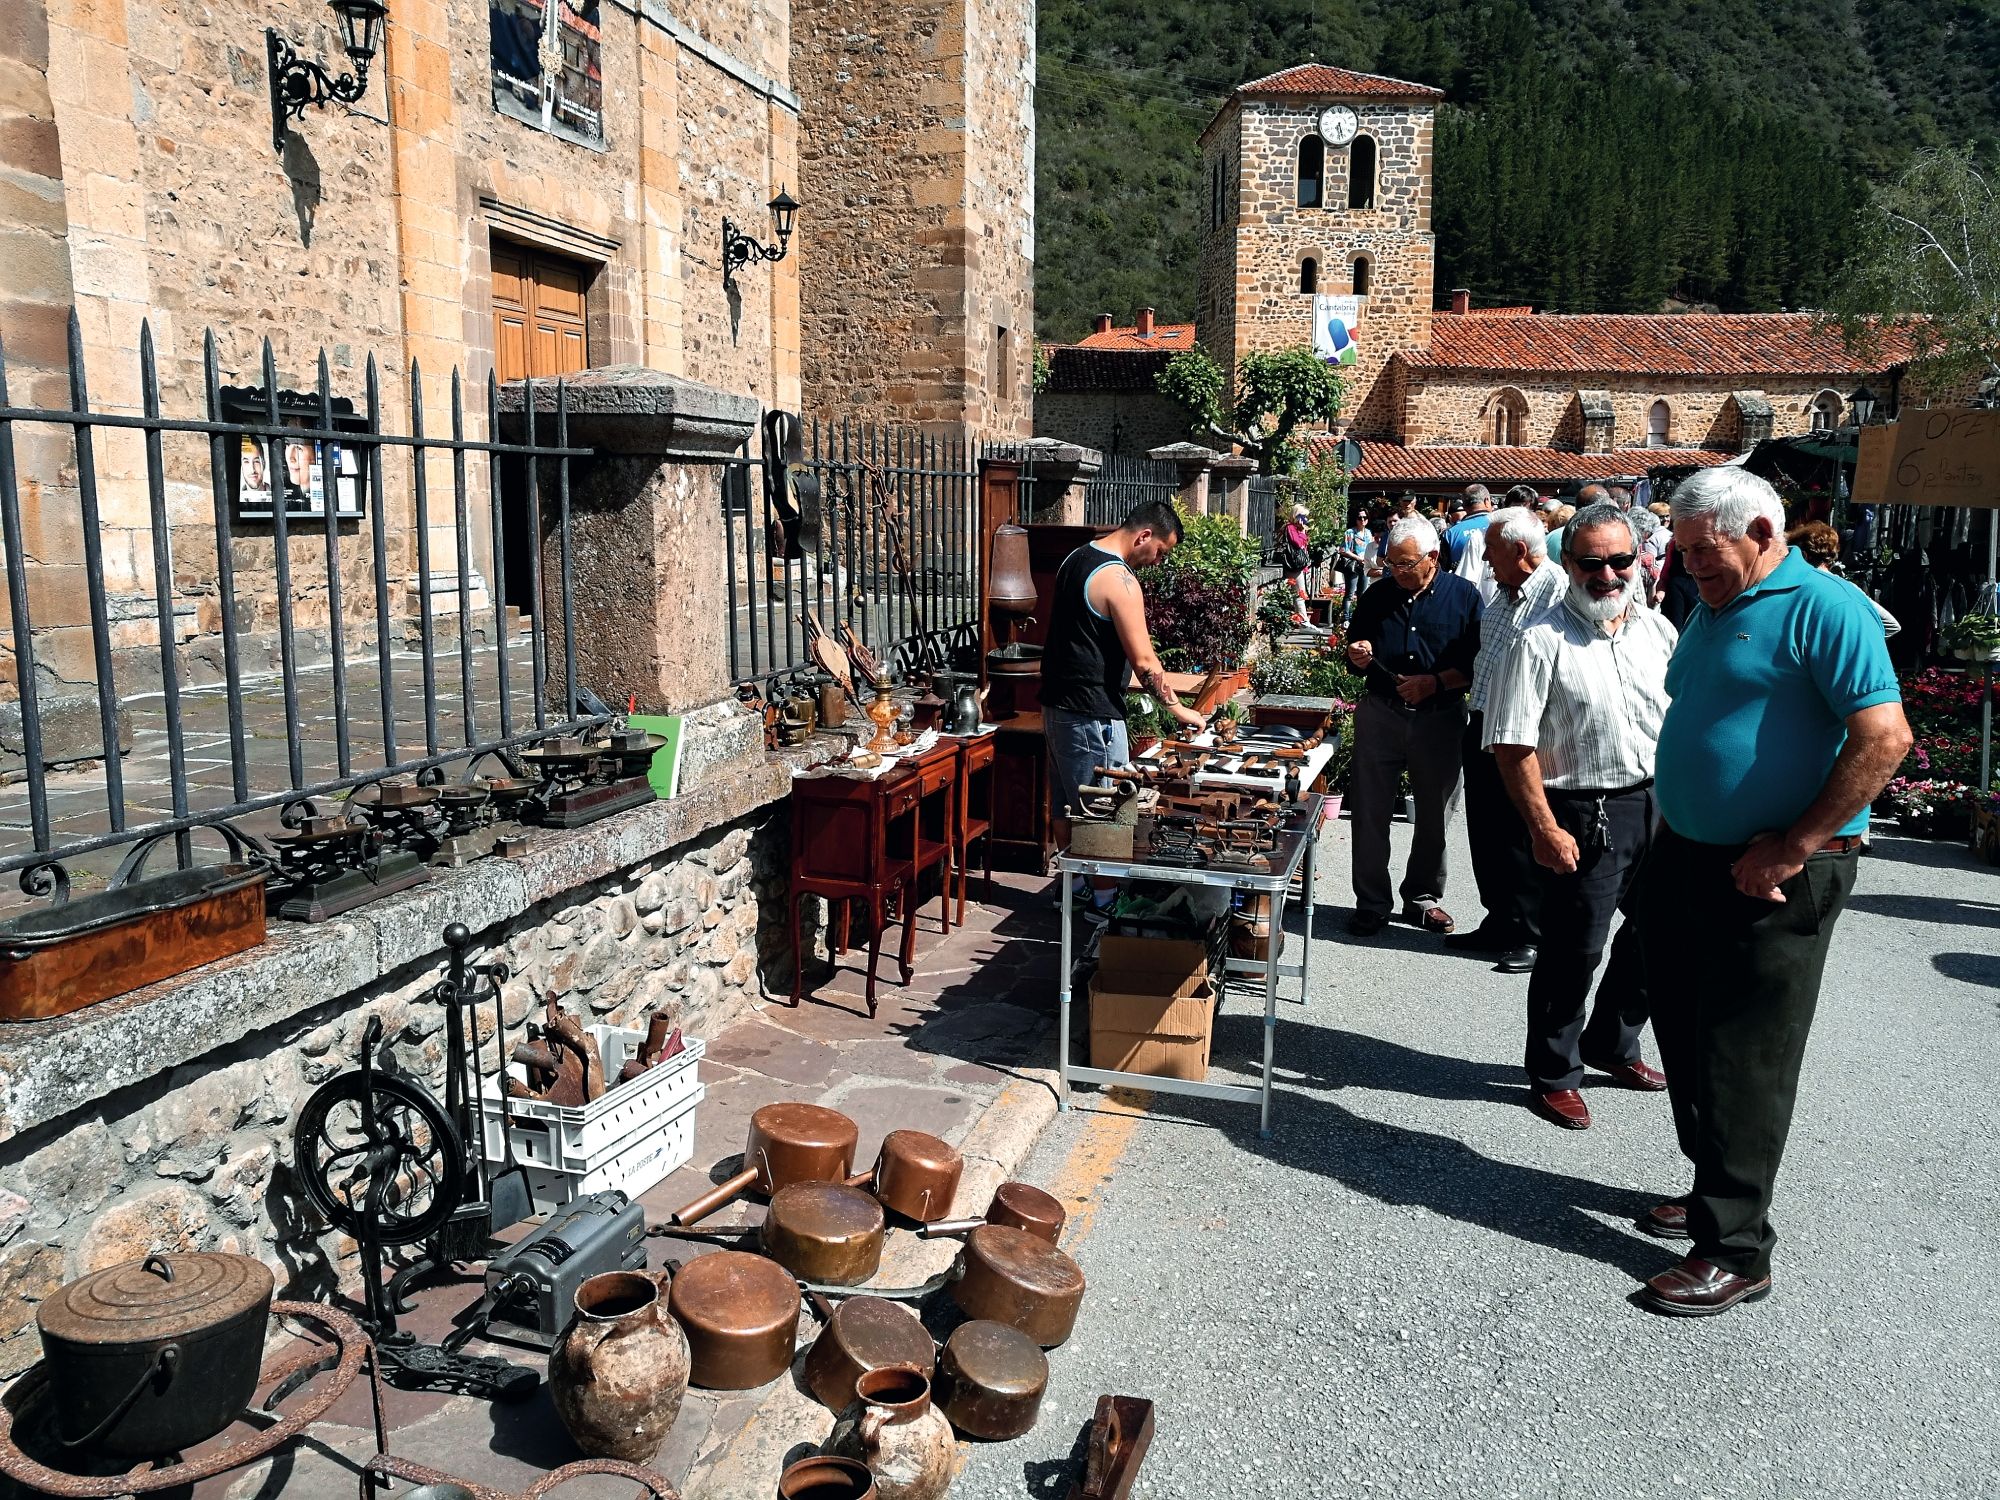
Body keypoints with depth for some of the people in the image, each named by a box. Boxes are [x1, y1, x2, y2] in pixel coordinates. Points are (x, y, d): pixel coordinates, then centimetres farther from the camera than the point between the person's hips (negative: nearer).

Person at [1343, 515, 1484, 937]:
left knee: (1434, 815, 11)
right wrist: (1359, 657, -7)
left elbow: (1478, 664, -4)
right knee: (1370, 814, 2)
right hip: (1380, 715, 2)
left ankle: (1423, 897, 27)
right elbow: (1357, 658, 15)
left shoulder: (1463, 597, -3)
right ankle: (1371, 904, 13)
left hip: (1440, 720, -1)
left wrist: (1435, 682, -18)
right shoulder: (1378, 595, 5)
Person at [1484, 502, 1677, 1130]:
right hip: (1585, 816, -6)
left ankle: (1613, 1043, 39)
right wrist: (1545, 830, -19)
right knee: (1573, 952, 1)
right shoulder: (1543, 642, -12)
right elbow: (1513, 747, -15)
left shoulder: (1657, 630, 7)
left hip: (1660, 807, 6)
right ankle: (1553, 1076, 19)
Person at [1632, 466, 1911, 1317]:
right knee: (1687, 1039, 16)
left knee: (1744, 1058, -2)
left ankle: (1736, 1249, 9)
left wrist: (1792, 847, -21)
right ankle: (1715, 1190, 34)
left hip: (1774, 880, -8)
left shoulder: (1824, 609, -14)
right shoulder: (1711, 610, 13)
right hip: (1686, 862, 8)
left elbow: (1884, 737, -22)